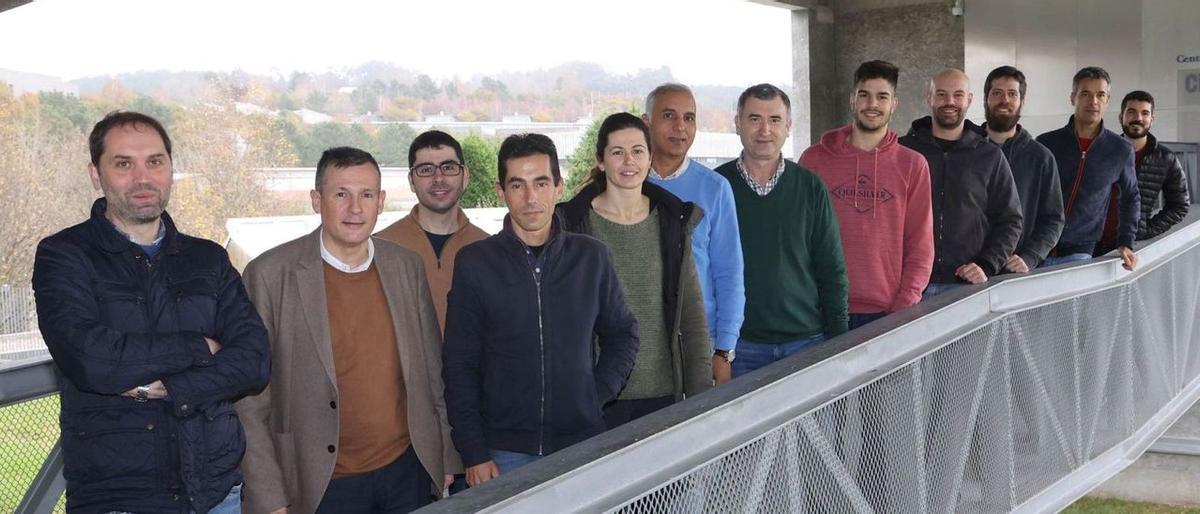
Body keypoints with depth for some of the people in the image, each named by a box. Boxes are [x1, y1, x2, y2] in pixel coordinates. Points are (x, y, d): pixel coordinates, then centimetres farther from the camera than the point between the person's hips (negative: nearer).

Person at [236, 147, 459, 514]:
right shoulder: (270, 274, -10)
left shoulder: (407, 267, 3)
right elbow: (250, 401, -9)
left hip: (409, 471, 4)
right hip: (323, 484, -3)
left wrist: (447, 459, 9)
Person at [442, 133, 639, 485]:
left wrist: (598, 396, 0)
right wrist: (474, 454, -7)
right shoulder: (474, 262, -3)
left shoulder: (592, 257, 2)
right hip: (504, 452, -1)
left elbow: (622, 335, 14)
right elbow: (459, 367, -2)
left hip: (581, 443, 2)